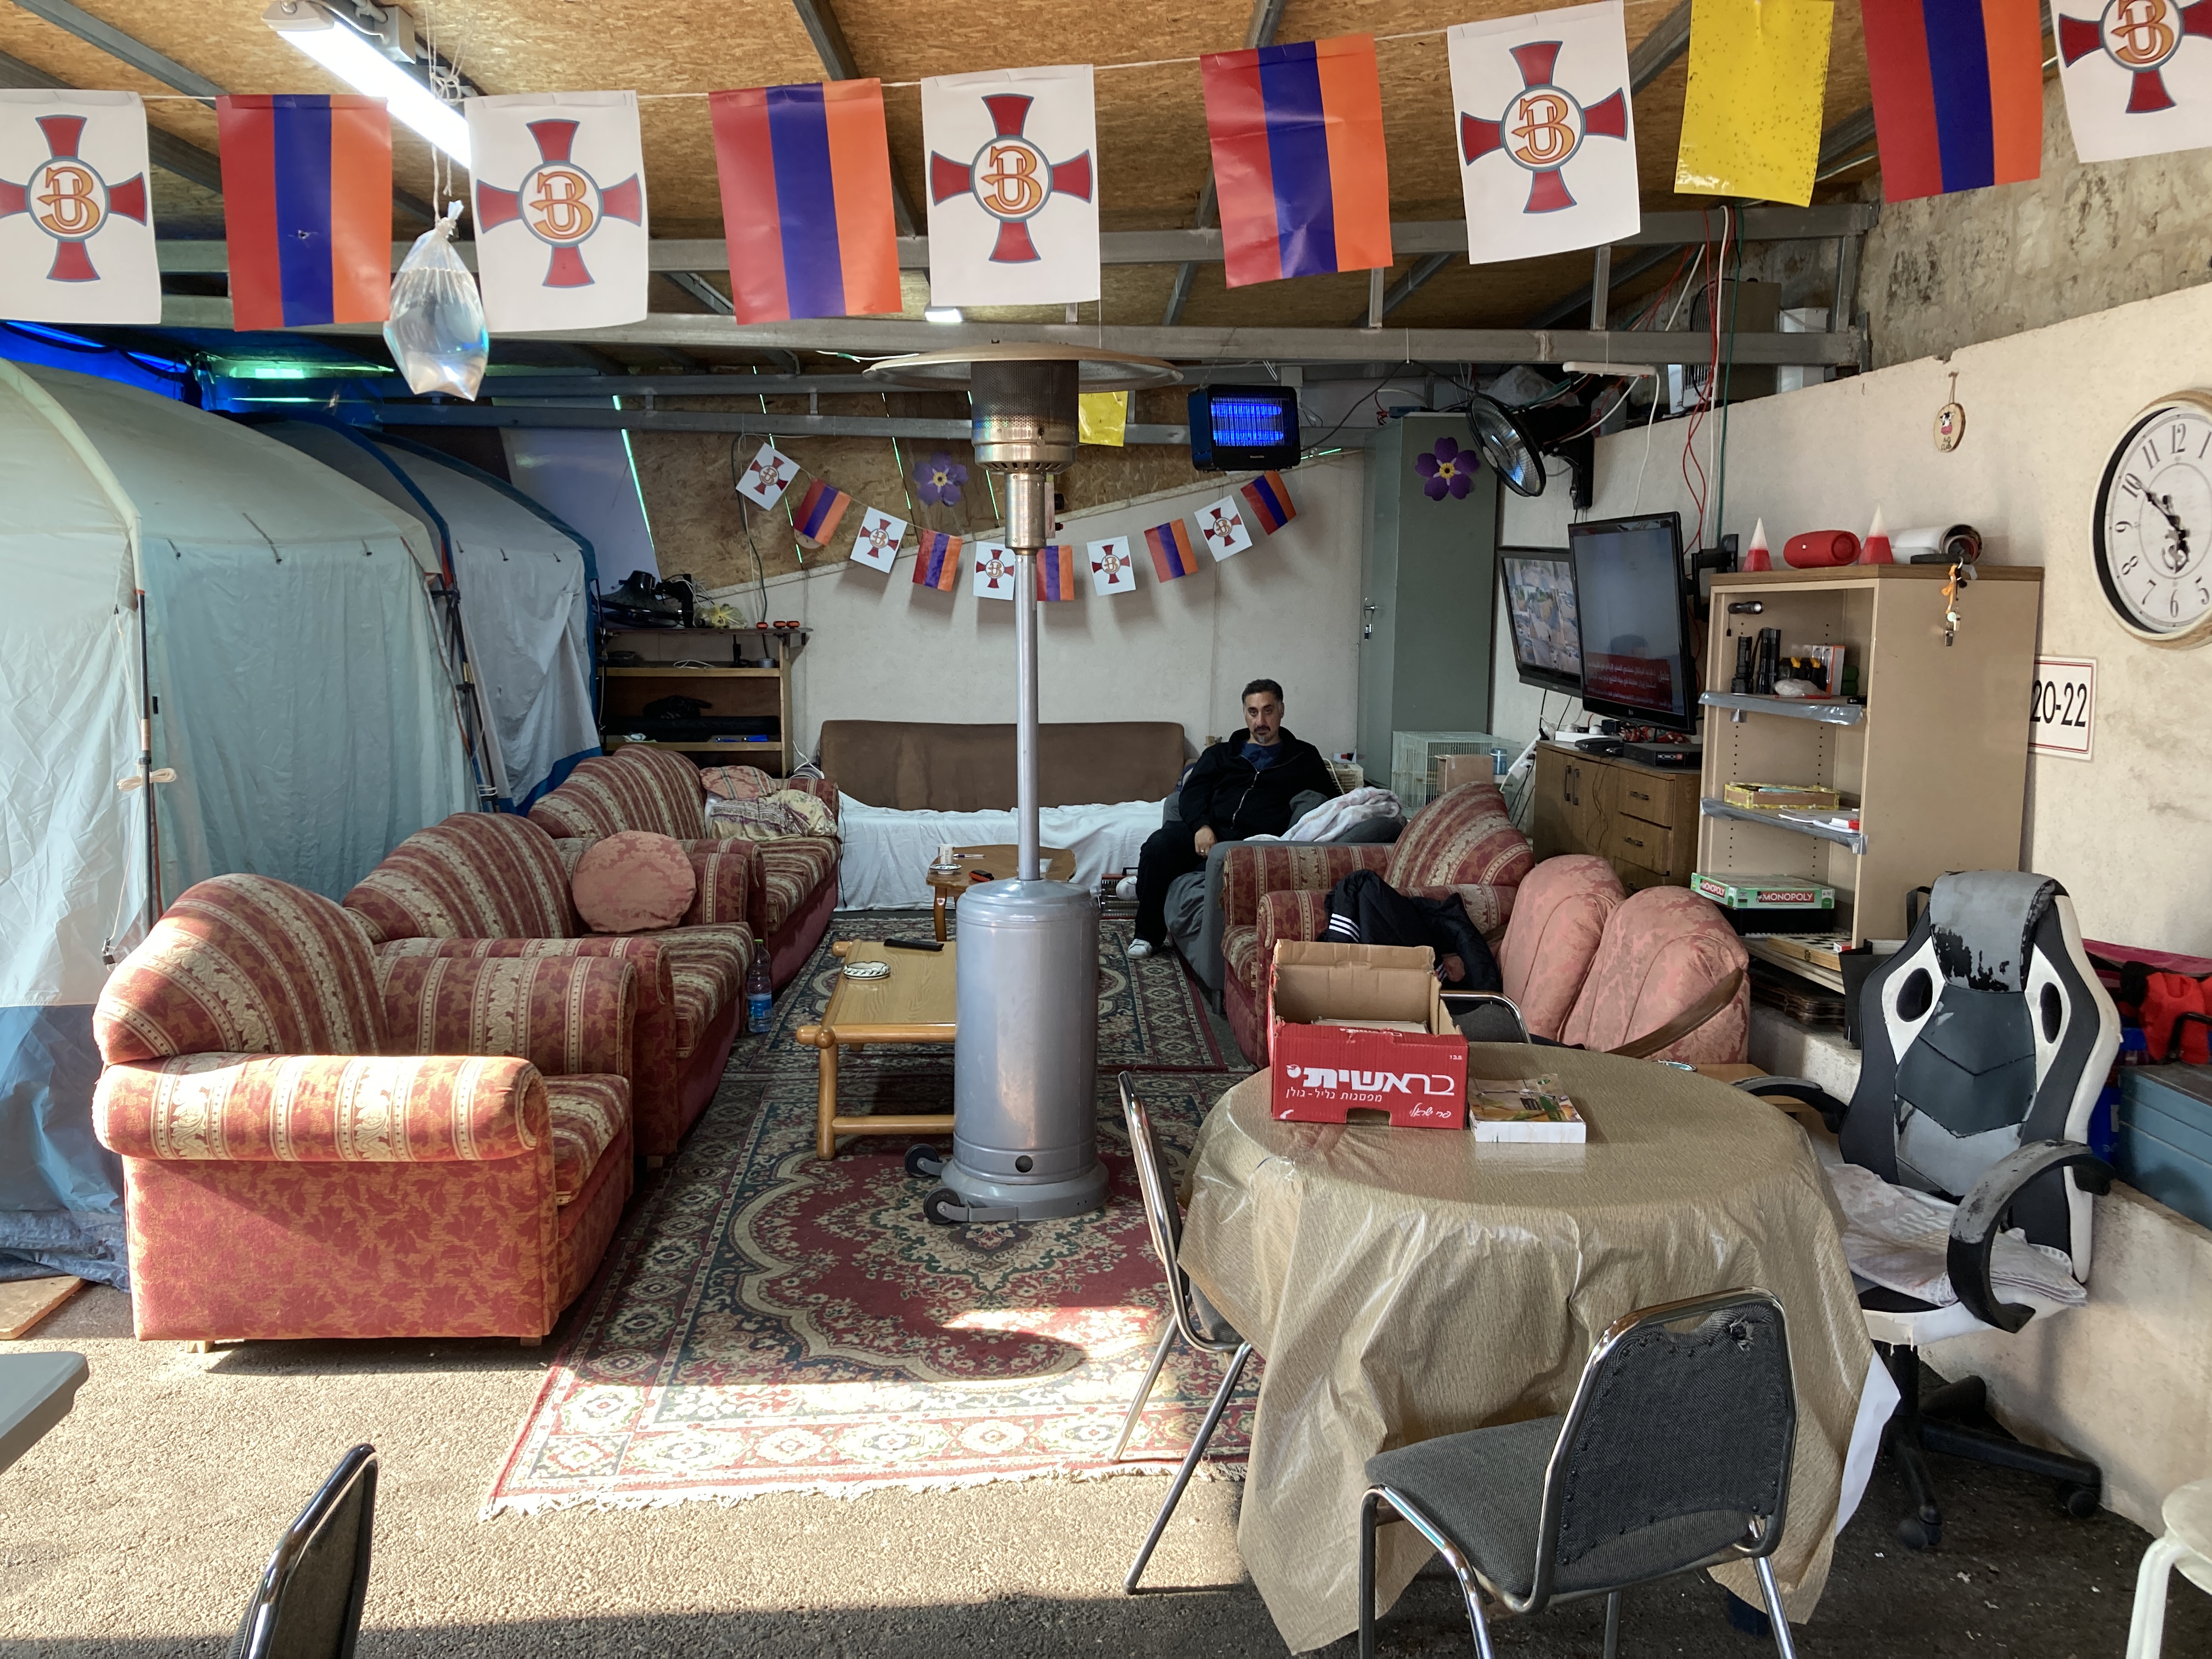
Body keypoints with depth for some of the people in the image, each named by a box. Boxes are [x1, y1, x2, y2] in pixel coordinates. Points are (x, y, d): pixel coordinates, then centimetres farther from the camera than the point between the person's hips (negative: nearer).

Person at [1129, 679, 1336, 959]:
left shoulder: (1304, 757, 23)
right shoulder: (1222, 753, 26)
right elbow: (1193, 791, 12)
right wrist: (1201, 826, -10)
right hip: (1210, 830, 3)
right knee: (1159, 844, -29)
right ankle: (1148, 934, -16)